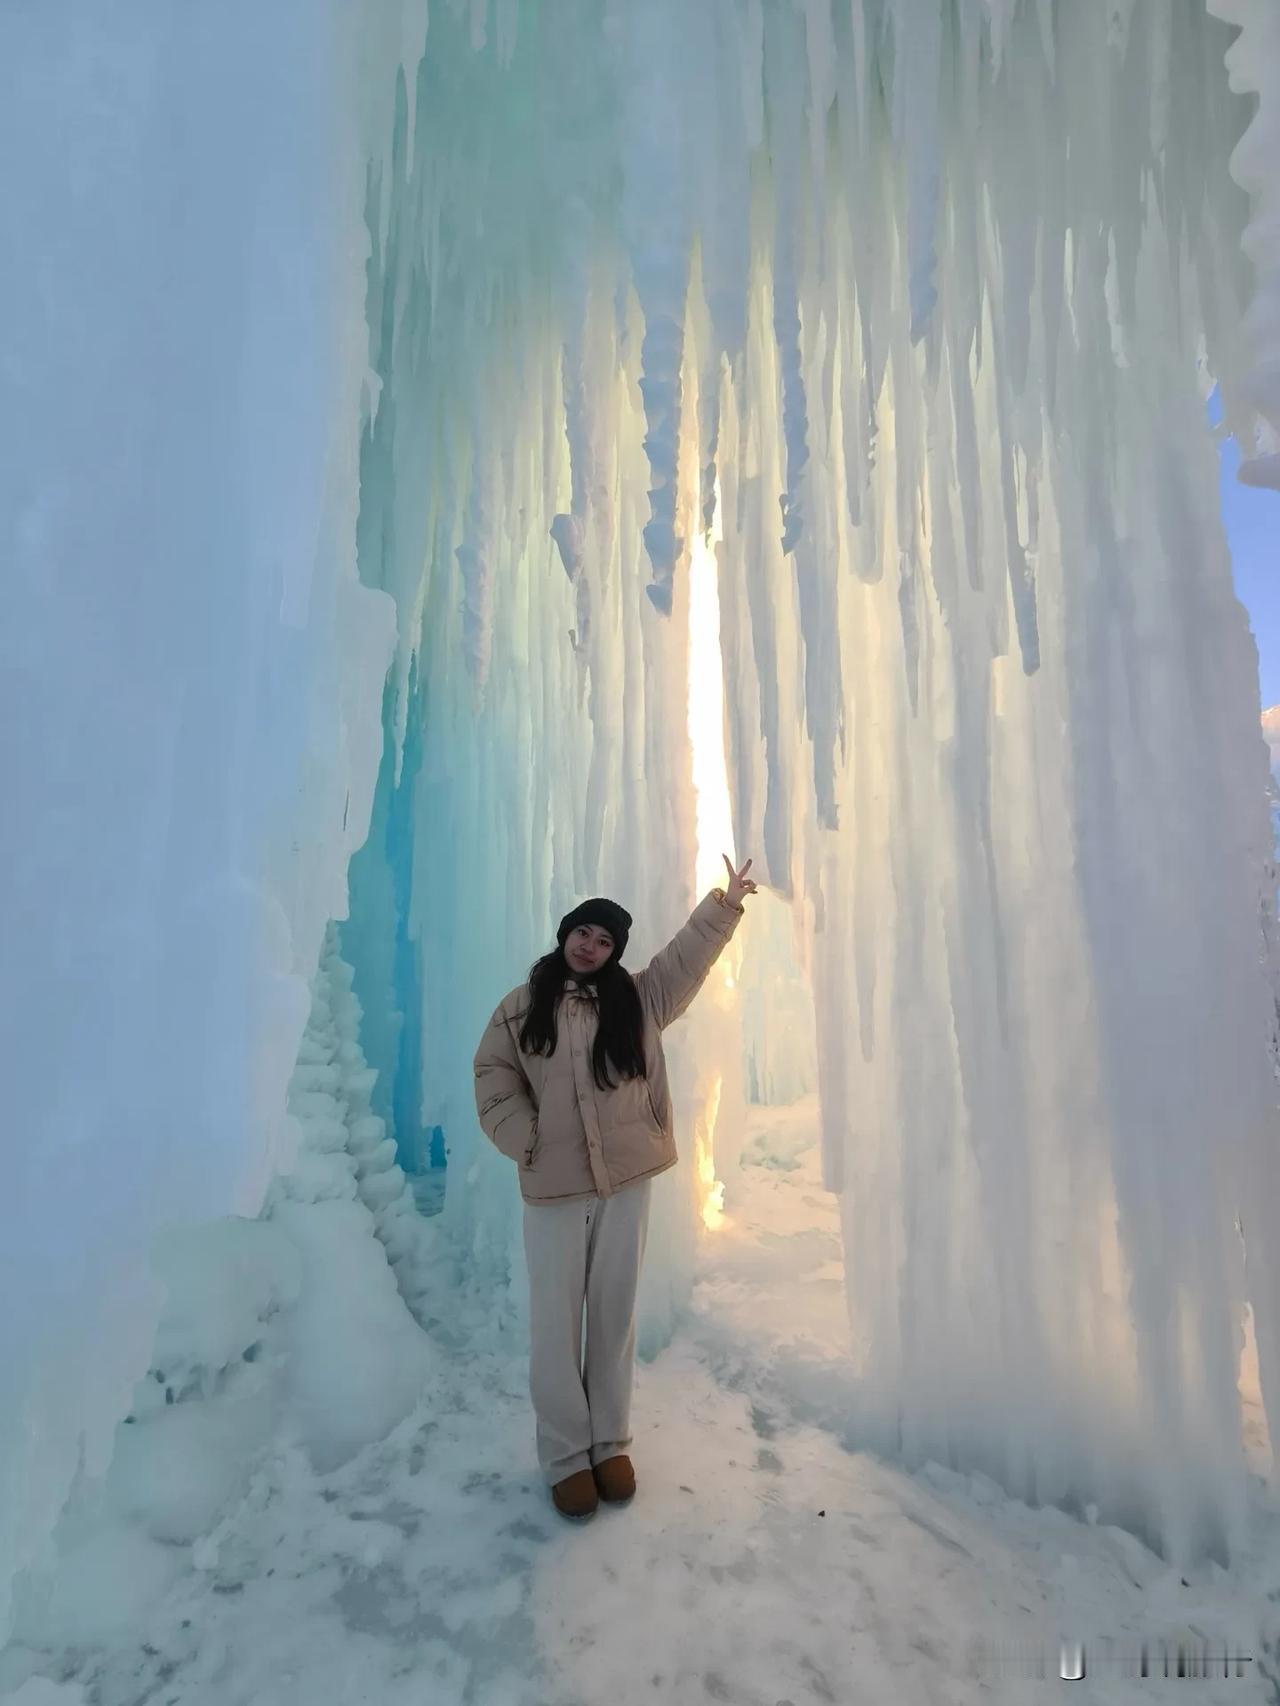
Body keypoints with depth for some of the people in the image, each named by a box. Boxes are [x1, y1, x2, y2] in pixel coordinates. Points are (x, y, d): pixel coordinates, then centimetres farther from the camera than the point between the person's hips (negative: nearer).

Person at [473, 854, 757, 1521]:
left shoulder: (636, 997, 3)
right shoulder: (523, 1005, -1)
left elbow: (688, 954, 5)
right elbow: (493, 1076, 4)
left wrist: (726, 901, 0)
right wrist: (524, 1141, -6)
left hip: (626, 1179, 2)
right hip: (553, 1186, -1)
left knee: (614, 1314, 13)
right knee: (556, 1322, 7)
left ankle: (611, 1442, 32)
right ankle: (565, 1456, 25)